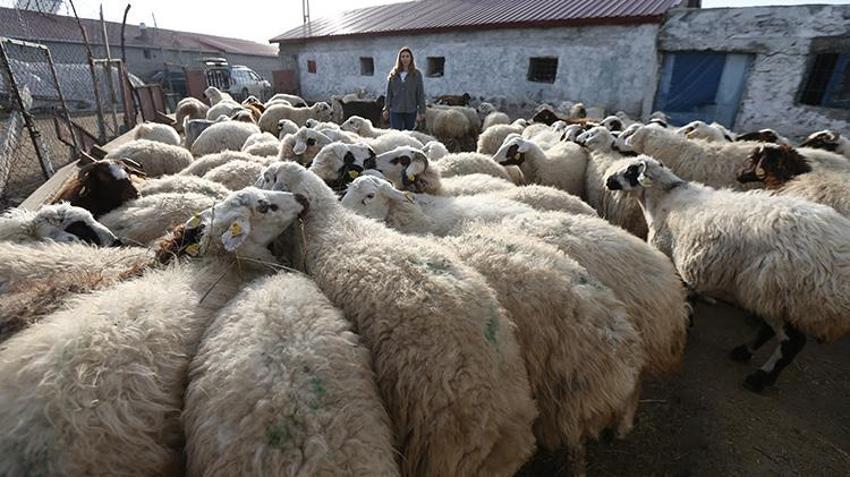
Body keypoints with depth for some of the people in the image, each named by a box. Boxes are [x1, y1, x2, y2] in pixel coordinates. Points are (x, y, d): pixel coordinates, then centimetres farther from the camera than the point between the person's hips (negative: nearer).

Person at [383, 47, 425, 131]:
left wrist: (421, 111, -4)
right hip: (395, 110, 1)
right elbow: (389, 92, 10)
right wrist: (386, 108, 5)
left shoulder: (417, 74, 3)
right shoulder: (393, 74, 8)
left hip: (411, 111, -1)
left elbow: (420, 93, 1)